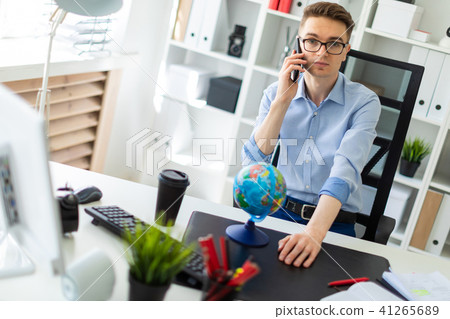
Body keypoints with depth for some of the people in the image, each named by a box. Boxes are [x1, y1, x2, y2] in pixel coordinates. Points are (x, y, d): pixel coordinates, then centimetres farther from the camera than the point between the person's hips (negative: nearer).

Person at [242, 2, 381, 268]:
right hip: (280, 210, 2)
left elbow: (345, 172, -24)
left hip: (334, 222, -2)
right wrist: (283, 100, -15)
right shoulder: (277, 93, 2)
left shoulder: (364, 102, -8)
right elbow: (252, 162, -8)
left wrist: (314, 232, -40)